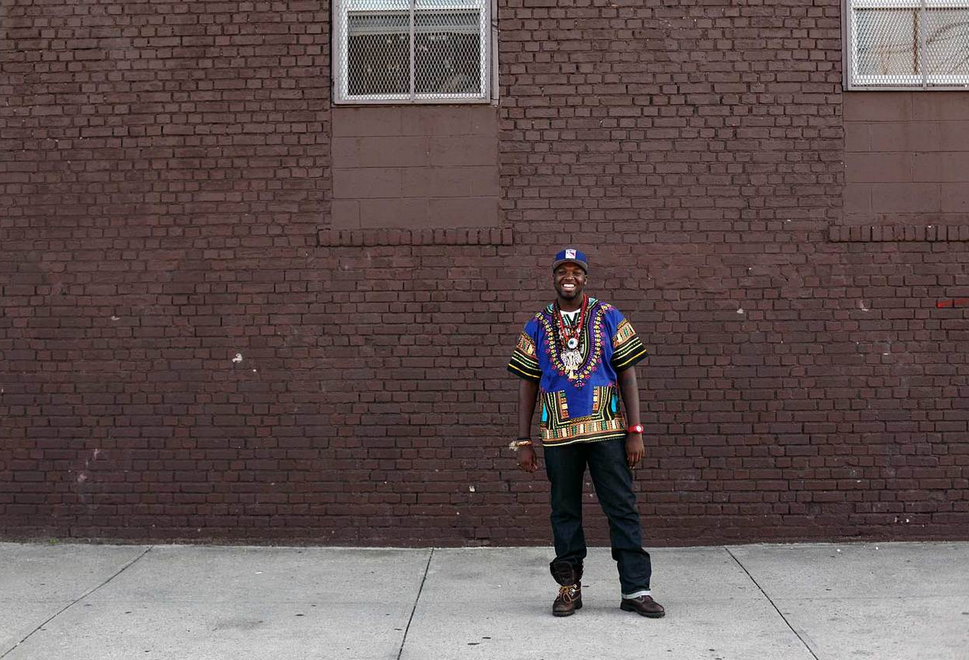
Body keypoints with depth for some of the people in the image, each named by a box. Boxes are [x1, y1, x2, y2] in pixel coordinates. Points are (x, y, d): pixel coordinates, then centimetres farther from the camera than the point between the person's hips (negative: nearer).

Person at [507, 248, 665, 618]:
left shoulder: (610, 319, 5)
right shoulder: (537, 328, 8)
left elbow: (627, 375, 3)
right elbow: (527, 385, 9)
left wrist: (635, 432, -4)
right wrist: (523, 442, 4)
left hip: (607, 431, -1)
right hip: (557, 435, 1)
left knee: (622, 509, -1)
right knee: (564, 512, 8)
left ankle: (636, 589, 5)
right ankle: (569, 587, 19)